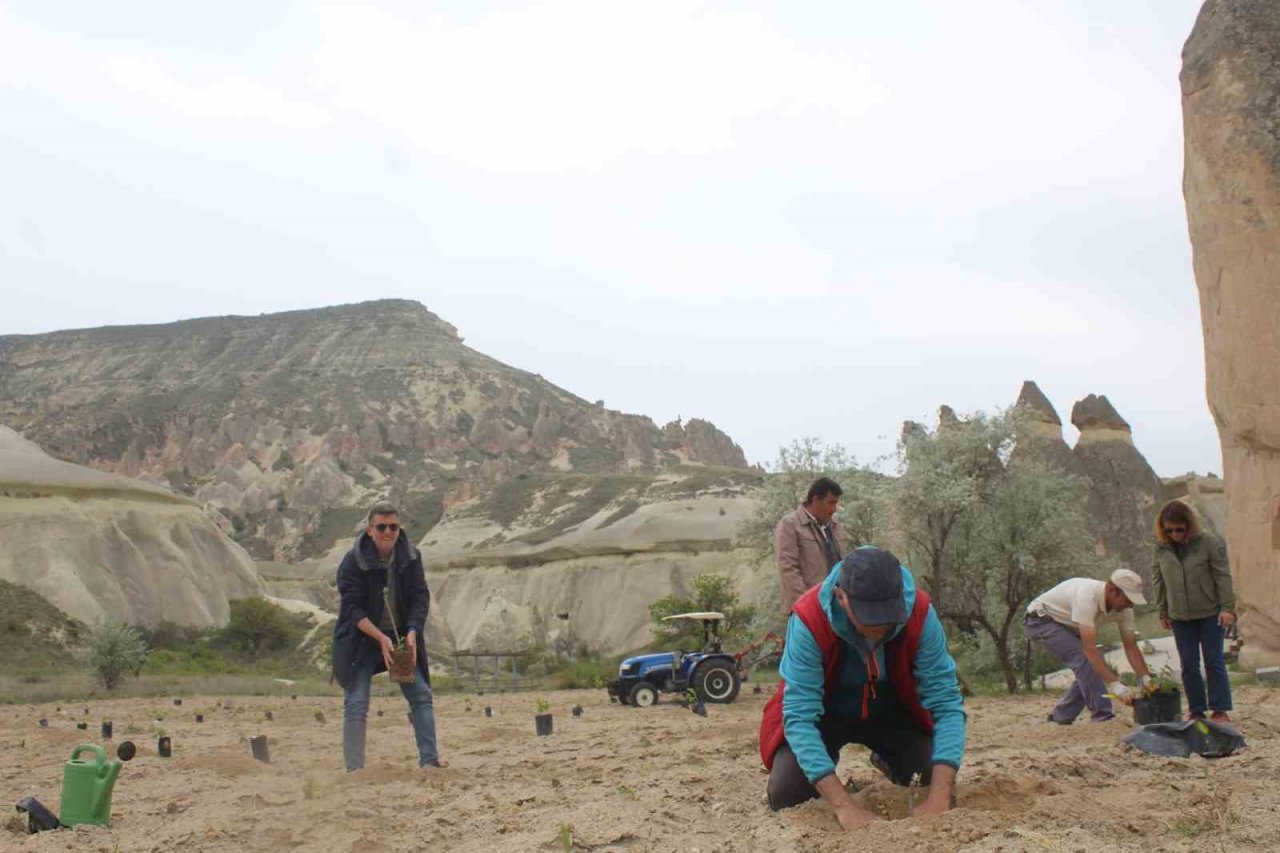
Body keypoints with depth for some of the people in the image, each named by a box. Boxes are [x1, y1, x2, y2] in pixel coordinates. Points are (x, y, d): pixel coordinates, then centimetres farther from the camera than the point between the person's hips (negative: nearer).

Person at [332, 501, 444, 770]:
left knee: (421, 695, -1)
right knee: (356, 703, -7)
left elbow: (421, 596, -5)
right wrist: (381, 638, -28)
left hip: (401, 637, 4)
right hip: (361, 640, -4)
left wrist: (412, 633, -21)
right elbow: (352, 608, -18)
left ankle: (429, 760, 2)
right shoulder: (353, 562, -15)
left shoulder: (411, 557, -3)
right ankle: (355, 770, -2)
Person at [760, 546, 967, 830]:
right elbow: (799, 716, -37)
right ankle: (823, 768, 15)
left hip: (892, 710, 2)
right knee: (787, 794, -22)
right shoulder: (809, 620, -36)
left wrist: (939, 798, -39)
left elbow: (946, 704, -27)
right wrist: (844, 806, -46)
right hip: (826, 712, -2)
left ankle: (889, 761, 20)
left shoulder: (919, 614, -29)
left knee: (939, 783, -14)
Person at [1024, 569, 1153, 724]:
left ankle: (1060, 717, 10)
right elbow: (1089, 648, -41)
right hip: (1041, 620, -9)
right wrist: (1115, 684, -43)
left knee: (1095, 666, -1)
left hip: (1065, 626, 9)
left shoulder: (1123, 608, -14)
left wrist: (1146, 679, -20)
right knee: (1084, 659, -23)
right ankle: (1103, 717, -17)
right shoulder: (1087, 596, -39)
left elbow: (1131, 647, -7)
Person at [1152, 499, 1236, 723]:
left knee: (1214, 662, 2)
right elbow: (1158, 581, 9)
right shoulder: (1161, 548, 0)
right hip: (1180, 617, 3)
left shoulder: (1208, 542, -9)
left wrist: (1227, 607, -10)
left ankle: (1220, 710, 10)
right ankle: (1197, 712, 13)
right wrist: (1163, 612, 10)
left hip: (1210, 614, -3)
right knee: (1189, 666, 5)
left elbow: (1223, 576, -7)